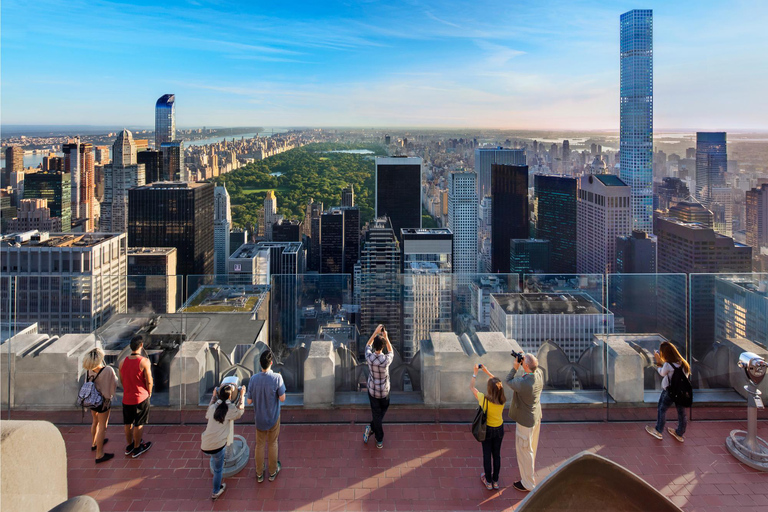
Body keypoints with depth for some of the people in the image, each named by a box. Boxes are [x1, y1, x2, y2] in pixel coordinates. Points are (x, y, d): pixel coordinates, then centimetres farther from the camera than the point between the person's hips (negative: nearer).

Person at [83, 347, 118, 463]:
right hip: (103, 401, -6)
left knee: (95, 422, 29)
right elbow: (113, 385, -16)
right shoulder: (108, 370, -28)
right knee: (102, 427, 7)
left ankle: (94, 443, 50)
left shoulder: (88, 370, -11)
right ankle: (99, 455, 14)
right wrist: (115, 377, 2)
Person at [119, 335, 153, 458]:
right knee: (139, 424, 10)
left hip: (127, 398, 5)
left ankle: (129, 446, 35)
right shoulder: (144, 362, -20)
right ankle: (137, 448, 22)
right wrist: (149, 393, 4)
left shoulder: (122, 362, -5)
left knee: (128, 423, 19)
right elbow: (149, 381, -15)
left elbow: (122, 380, 8)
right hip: (141, 397, -5)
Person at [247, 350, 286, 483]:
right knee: (272, 444, 19)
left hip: (259, 418, 2)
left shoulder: (253, 379, -18)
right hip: (273, 417, -2)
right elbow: (282, 398, -18)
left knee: (260, 445, 19)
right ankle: (273, 472, 35)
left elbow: (249, 401, -9)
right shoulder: (277, 377, -26)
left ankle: (259, 473, 35)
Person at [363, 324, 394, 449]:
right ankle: (372, 427, 26)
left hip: (372, 391, 2)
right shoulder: (386, 360, -28)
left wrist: (375, 332, 1)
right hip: (384, 392, -2)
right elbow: (391, 352, -3)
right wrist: (386, 338, -7)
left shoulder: (369, 357, -21)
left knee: (376, 413, 16)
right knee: (383, 409, 28)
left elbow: (368, 345, 2)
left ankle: (379, 440, 29)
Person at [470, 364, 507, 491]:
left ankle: (488, 481, 28)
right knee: (497, 454, 18)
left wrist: (475, 372, -3)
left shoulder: (483, 399, -29)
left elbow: (471, 386, -12)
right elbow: (497, 382, 1)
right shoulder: (503, 400, -18)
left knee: (487, 455, 14)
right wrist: (486, 371, 6)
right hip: (499, 429, 3)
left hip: (487, 429, -3)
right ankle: (495, 481, 32)